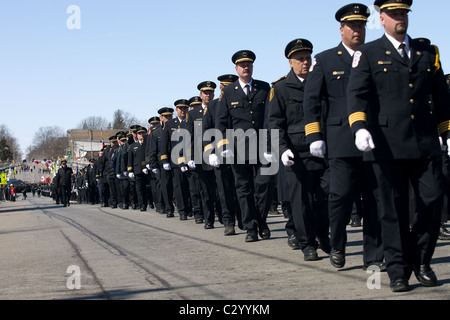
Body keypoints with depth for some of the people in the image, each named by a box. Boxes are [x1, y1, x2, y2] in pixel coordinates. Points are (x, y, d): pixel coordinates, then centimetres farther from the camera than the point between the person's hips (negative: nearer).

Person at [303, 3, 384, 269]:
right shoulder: (325, 60, 10)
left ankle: (374, 257, 8)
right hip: (342, 142, -2)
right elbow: (311, 100, 6)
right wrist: (314, 137, -3)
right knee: (342, 194, -8)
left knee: (375, 199, 0)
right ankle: (337, 246, 16)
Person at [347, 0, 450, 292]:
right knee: (394, 210, 1)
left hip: (425, 144, 3)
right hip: (388, 145, -3)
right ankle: (398, 271, 12)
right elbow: (357, 94, -5)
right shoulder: (368, 54, 7)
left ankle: (421, 260, 18)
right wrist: (359, 126, -21)